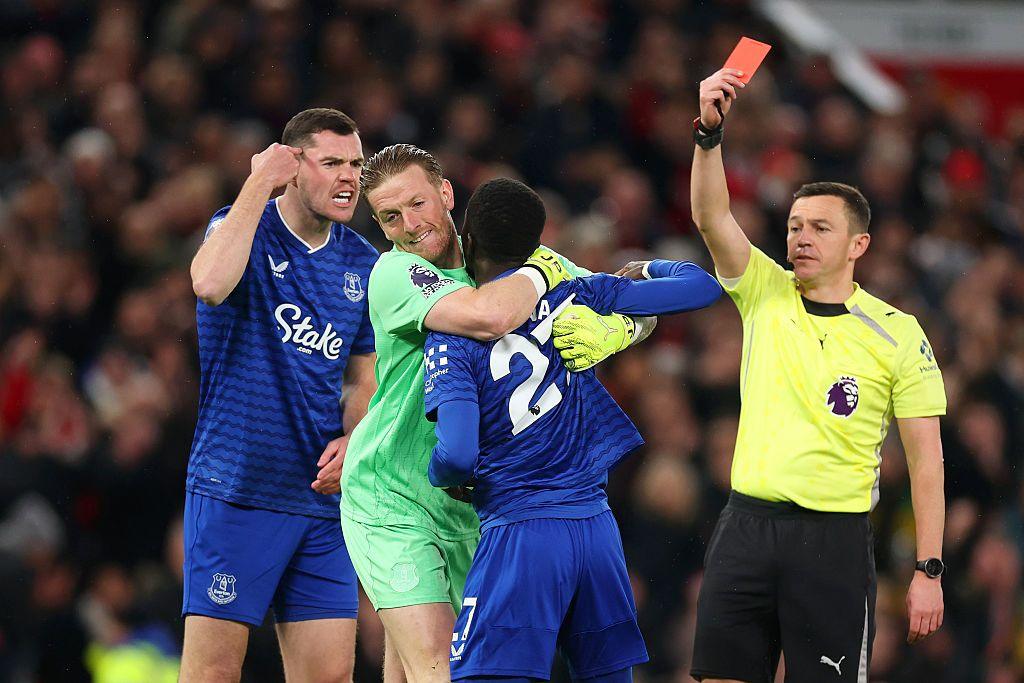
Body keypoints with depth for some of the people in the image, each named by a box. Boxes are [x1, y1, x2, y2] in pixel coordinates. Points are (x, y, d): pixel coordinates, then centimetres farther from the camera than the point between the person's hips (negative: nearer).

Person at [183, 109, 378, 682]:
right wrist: (259, 183, -20)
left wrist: (351, 441, 1)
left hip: (320, 497, 5)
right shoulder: (243, 229, -4)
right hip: (235, 485, -5)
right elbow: (209, 283, -29)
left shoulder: (363, 264, 12)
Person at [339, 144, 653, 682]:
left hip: (470, 505, 5)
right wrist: (540, 274, -18)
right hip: (390, 497, -5)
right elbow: (490, 315, -37)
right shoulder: (396, 274, -18)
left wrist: (611, 329, -22)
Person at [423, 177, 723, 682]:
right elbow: (703, 287, 9)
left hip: (519, 531, -5)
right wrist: (653, 267, 31)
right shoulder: (577, 296, 5)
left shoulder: (453, 335, -5)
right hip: (597, 526, 5)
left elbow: (457, 454, -17)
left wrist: (444, 477, 7)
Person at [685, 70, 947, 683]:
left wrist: (929, 570, -7)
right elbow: (711, 216, -8)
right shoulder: (765, 296, 7)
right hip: (747, 524, 3)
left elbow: (927, 461, 0)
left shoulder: (898, 334, 0)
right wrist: (710, 130, -24)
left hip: (834, 538, -3)